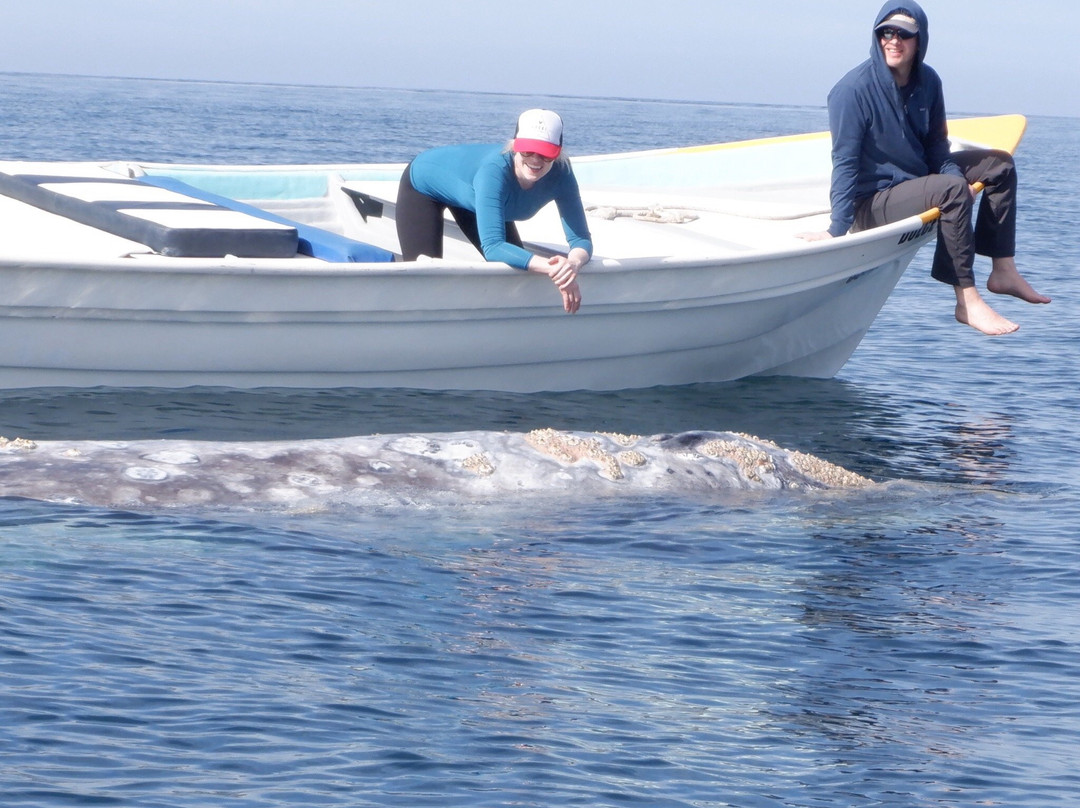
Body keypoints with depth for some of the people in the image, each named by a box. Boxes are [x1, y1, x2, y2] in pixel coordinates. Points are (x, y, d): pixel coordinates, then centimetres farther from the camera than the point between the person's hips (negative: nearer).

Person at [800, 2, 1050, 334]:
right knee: (951, 190, -32)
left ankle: (1004, 271, 8)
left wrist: (955, 175, -12)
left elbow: (935, 145, 9)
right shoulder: (852, 90, -21)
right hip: (873, 203, -8)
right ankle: (967, 302, -29)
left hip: (917, 178, 9)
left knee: (999, 165, 8)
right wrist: (837, 229, -28)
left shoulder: (927, 82, 0)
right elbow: (845, 163, -23)